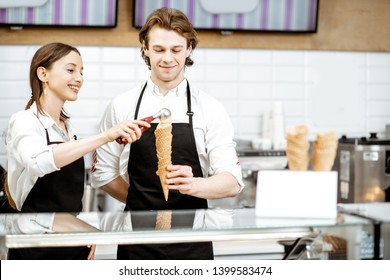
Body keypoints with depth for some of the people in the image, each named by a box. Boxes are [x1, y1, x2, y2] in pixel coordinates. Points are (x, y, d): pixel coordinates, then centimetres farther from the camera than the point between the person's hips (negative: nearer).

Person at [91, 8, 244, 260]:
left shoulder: (211, 109, -3)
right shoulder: (121, 106, 2)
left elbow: (232, 182, -9)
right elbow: (103, 173, 8)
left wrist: (193, 184, -28)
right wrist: (143, 204, 2)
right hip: (138, 242, 1)